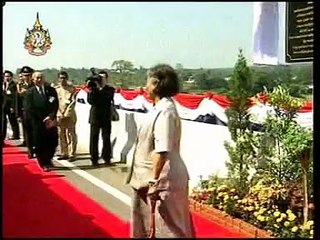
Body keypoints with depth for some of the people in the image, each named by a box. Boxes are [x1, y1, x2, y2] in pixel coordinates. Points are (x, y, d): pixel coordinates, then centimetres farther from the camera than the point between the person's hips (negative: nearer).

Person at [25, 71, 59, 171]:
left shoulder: (51, 90, 5)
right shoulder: (30, 92, -1)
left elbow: (56, 104, 1)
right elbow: (30, 108, -7)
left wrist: (51, 117, -13)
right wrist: (43, 120, -11)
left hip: (51, 121, 2)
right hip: (38, 123, -2)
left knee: (53, 143, 5)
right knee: (39, 144, 2)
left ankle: (48, 159, 30)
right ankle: (44, 164, 18)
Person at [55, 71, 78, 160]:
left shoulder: (72, 88, 1)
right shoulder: (56, 89, 8)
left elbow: (73, 102, -5)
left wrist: (66, 113, -11)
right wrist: (59, 114, -5)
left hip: (70, 115, -3)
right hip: (59, 115, 3)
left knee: (71, 135, -3)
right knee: (61, 136, 6)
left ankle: (72, 154, 0)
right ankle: (64, 154, 13)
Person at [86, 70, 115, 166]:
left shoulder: (110, 89, 6)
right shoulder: (93, 88, 6)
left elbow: (108, 96, -17)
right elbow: (90, 101, -8)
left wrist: (99, 88, -19)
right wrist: (92, 89, -18)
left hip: (106, 118, 0)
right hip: (95, 117, 0)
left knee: (106, 138, 2)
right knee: (94, 139, 2)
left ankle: (107, 158, 12)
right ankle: (94, 159, 10)